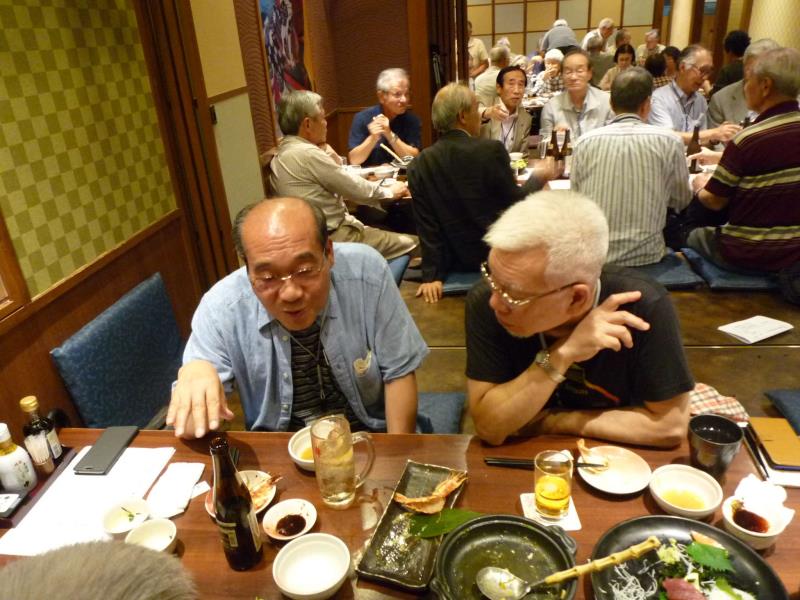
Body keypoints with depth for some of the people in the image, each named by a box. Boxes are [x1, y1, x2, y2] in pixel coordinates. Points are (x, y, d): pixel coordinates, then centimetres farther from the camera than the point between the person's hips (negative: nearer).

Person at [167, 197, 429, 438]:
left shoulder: (366, 271, -19)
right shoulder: (220, 309, -18)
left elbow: (398, 370, -8)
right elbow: (190, 430, -14)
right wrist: (192, 376, -33)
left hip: (369, 439, 0)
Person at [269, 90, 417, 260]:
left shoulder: (283, 154, 12)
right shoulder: (306, 153, -18)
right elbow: (355, 189, -11)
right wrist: (390, 191, 5)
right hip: (331, 239, -10)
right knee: (412, 243, -7)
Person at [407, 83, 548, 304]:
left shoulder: (419, 165, -7)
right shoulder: (491, 149, -18)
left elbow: (427, 227, -8)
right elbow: (516, 203, -9)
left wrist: (432, 275, -5)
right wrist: (538, 179, 10)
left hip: (456, 262, 5)